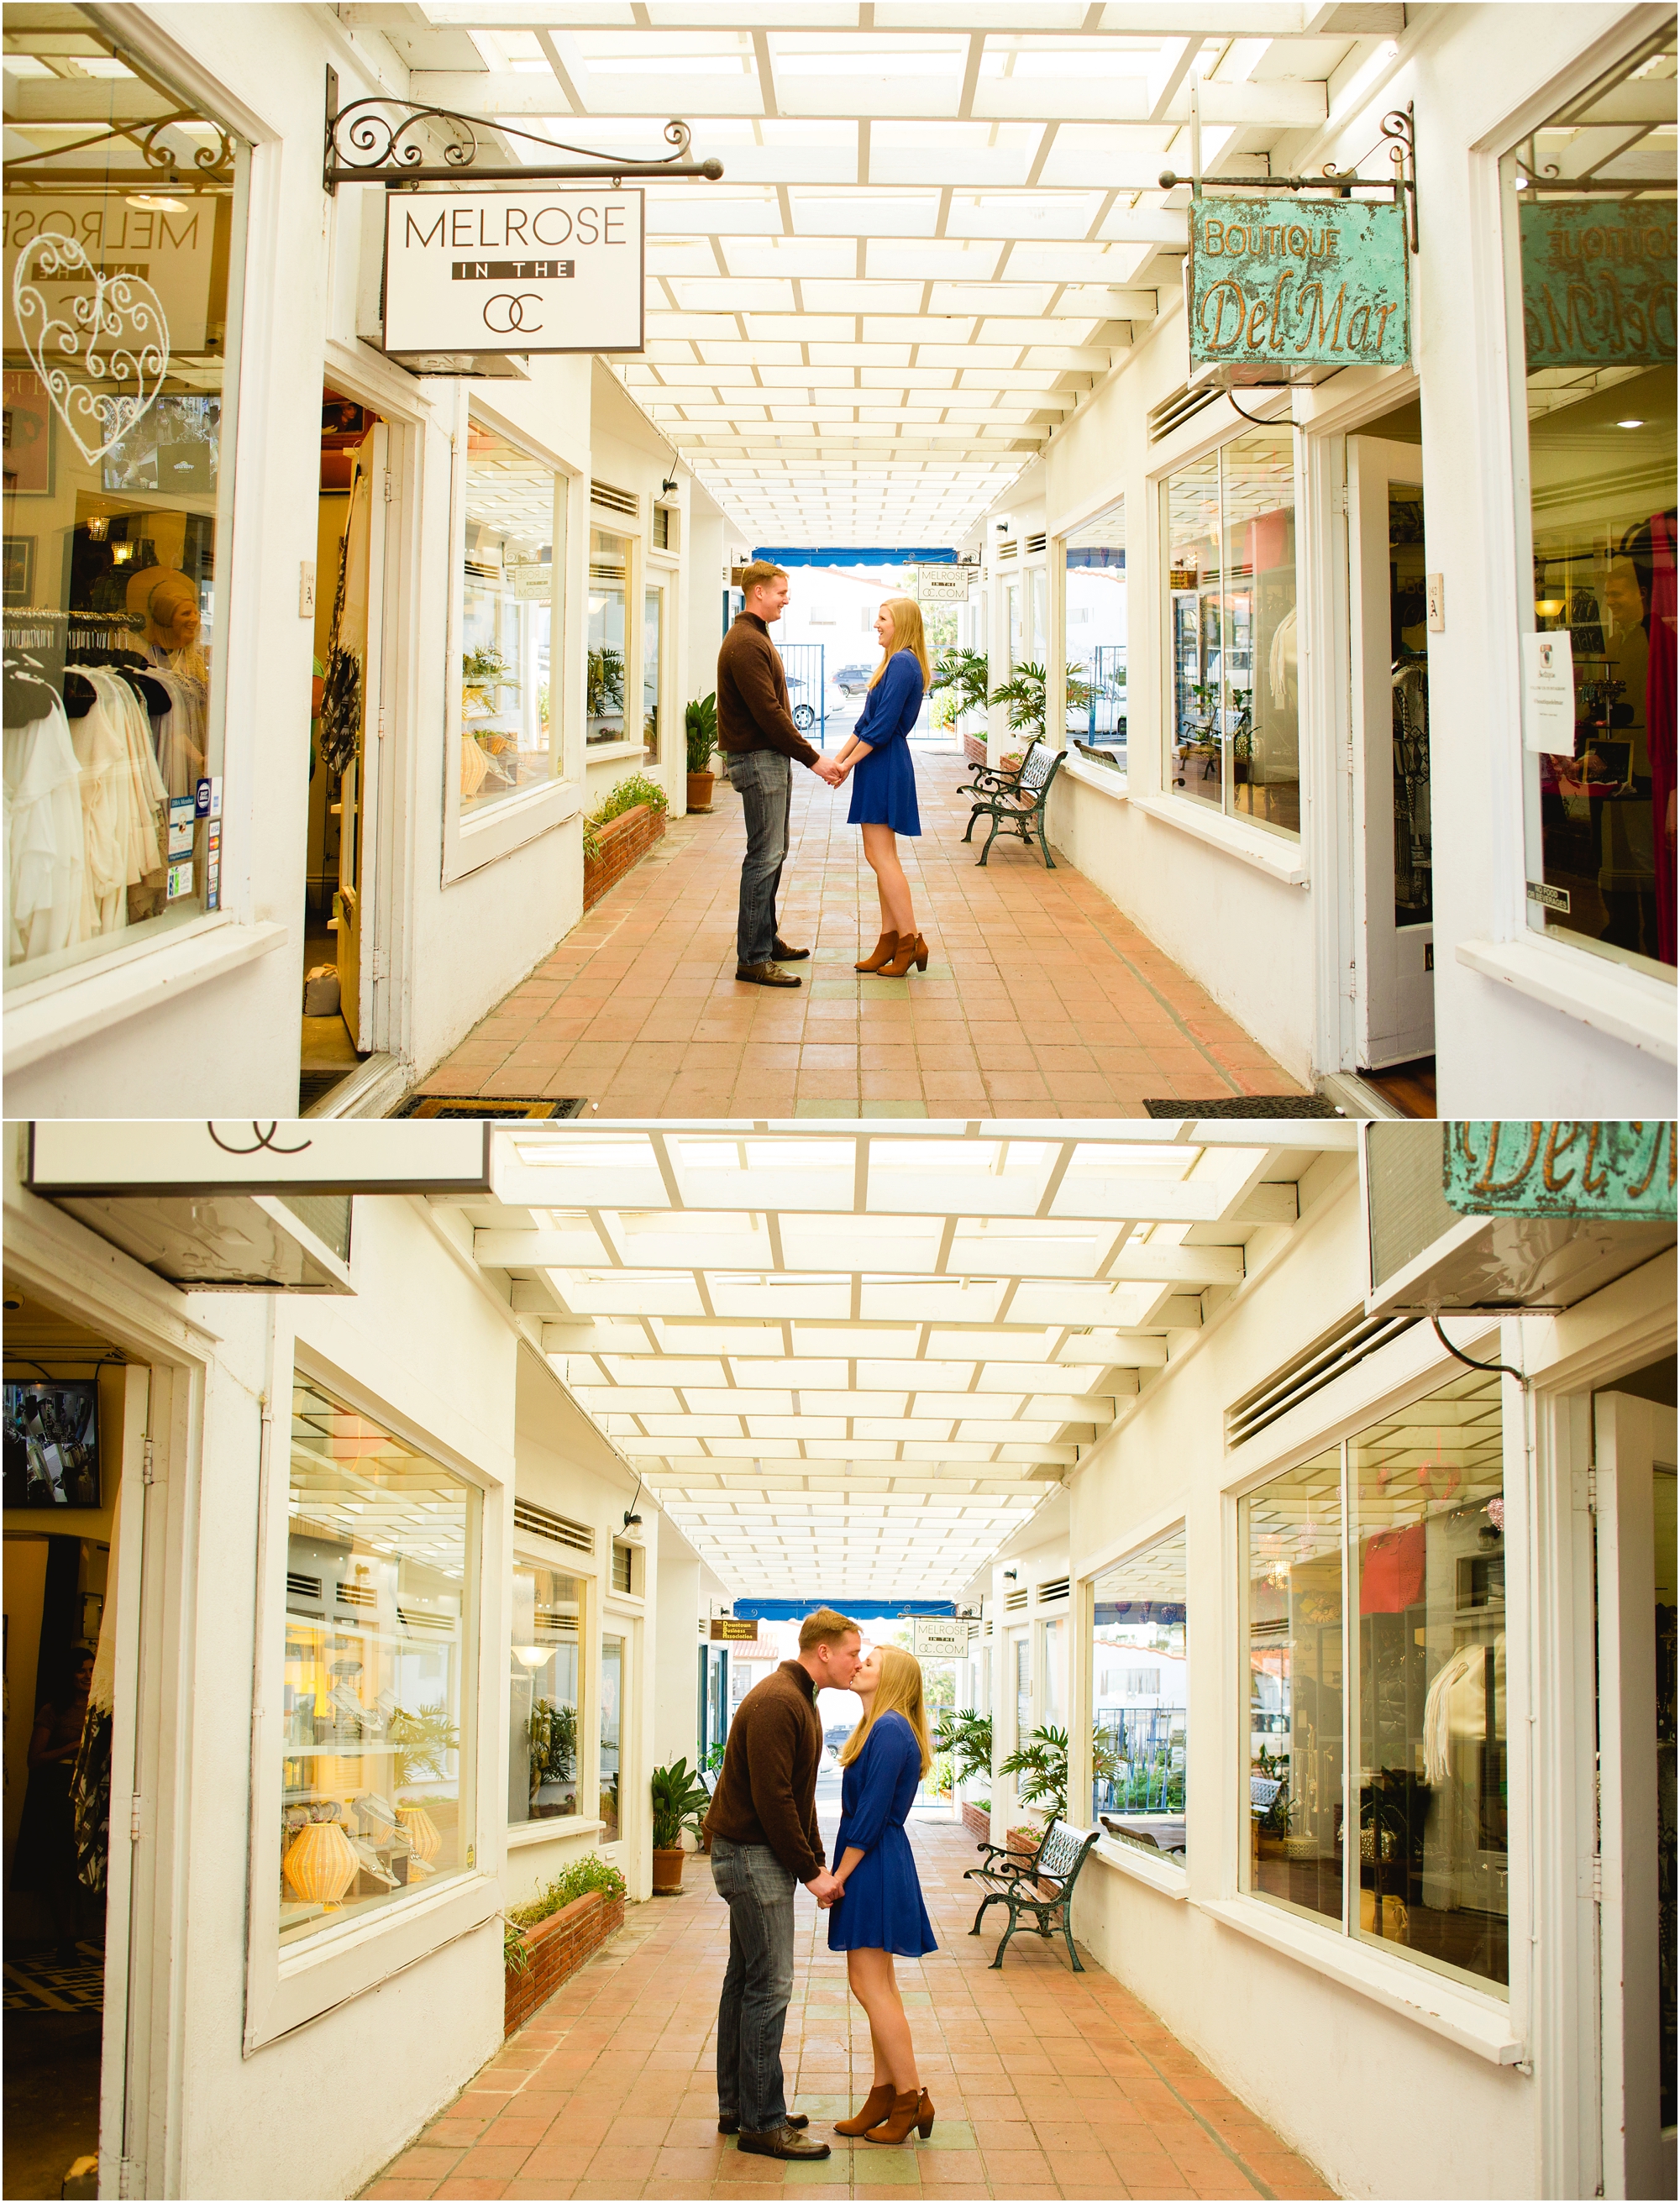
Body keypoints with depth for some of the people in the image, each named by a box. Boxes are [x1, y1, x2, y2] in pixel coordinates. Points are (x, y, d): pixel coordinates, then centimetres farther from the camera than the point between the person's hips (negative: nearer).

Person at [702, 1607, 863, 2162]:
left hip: (755, 1855, 11)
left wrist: (818, 1864, 12)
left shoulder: (799, 1702, 14)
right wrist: (811, 1872, -17)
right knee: (769, 1986, -8)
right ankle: (761, 2123, -4)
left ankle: (738, 2107, 21)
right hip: (751, 1854, -11)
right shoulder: (776, 1704, -19)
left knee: (746, 1981, 14)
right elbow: (772, 1799, -23)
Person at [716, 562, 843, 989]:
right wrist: (812, 758, -19)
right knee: (764, 857, -10)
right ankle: (752, 959, -8)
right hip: (757, 760, -11)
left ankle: (766, 940, 25)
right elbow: (769, 713, -21)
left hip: (772, 757, 11)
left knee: (772, 854, 16)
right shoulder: (745, 644, -17)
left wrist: (807, 752, 15)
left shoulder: (757, 638, 17)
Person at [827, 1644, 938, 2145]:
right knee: (875, 1985, 12)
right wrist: (841, 1873, 14)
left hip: (874, 1865, -10)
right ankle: (886, 2096, 16)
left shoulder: (890, 1729, -16)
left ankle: (911, 2098, -4)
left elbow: (872, 1812, -20)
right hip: (876, 1865, 10)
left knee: (871, 1984, -8)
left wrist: (839, 1875, -17)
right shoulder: (881, 1727, 14)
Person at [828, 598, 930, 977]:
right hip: (882, 768, 10)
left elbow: (882, 727, -19)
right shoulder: (897, 663, 17)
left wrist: (848, 763, -12)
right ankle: (889, 941, 12)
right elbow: (867, 721, 20)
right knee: (881, 857, 10)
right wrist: (839, 758, 15)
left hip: (885, 766, -10)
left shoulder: (902, 664, -15)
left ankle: (910, 940, -7)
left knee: (880, 855, -9)